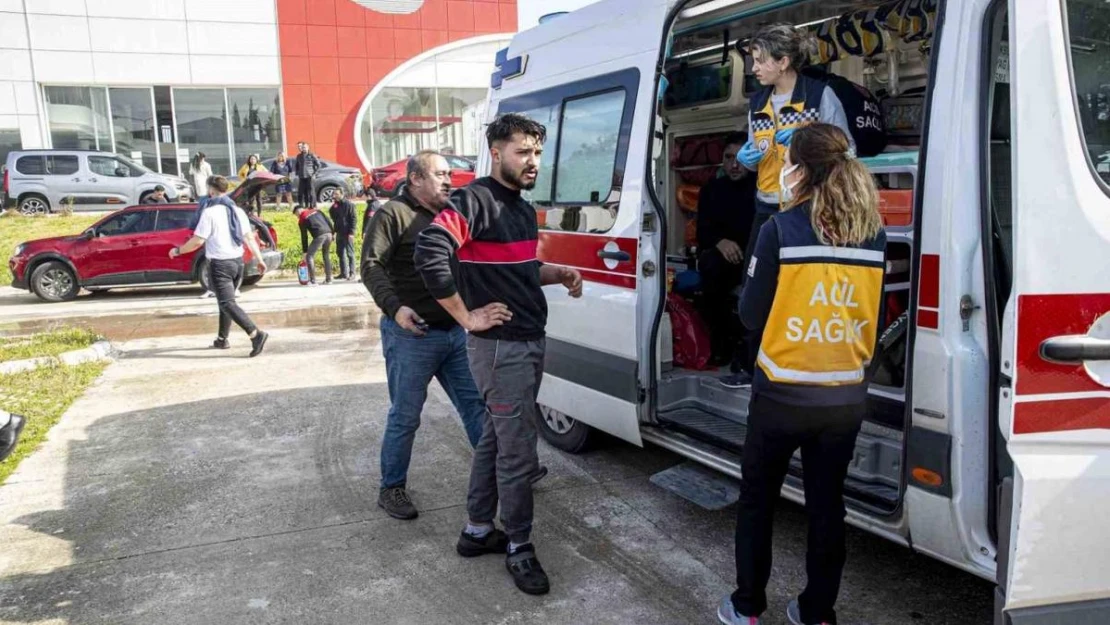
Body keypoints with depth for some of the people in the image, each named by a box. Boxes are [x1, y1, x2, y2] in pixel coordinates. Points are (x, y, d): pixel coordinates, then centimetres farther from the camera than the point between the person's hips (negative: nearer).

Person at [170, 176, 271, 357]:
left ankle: (256, 334, -25)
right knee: (226, 301, 20)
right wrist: (260, 259, 5)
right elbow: (249, 238, 4)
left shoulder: (210, 212, -11)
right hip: (237, 261, 7)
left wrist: (178, 251, 2)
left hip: (219, 263, -7)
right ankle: (222, 339, 28)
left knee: (227, 303, -10)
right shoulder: (237, 211, 7)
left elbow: (197, 241, -12)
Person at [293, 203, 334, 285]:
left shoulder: (302, 219, 11)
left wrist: (305, 251, 13)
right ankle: (328, 279, 22)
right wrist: (333, 232, 18)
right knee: (326, 256, 20)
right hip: (328, 233, 6)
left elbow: (304, 236, 10)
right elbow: (328, 220, 15)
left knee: (309, 256, 3)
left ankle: (312, 280, -4)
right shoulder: (316, 211, 24)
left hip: (319, 235, -6)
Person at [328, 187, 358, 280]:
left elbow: (354, 219, -10)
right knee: (341, 253, 9)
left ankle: (352, 273, 1)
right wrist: (333, 231, 3)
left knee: (350, 253, -2)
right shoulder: (335, 205, 11)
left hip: (347, 234, -7)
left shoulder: (349, 205, -7)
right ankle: (344, 273, 16)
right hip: (339, 233, 7)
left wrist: (351, 232, -15)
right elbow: (333, 218, 16)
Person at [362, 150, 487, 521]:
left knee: (476, 405, 12)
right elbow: (371, 266, -14)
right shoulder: (394, 214, -5)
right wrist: (394, 307, -27)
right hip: (412, 335, -7)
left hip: (456, 332, 7)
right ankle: (392, 489, 18)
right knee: (405, 417, 3)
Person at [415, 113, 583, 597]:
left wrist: (559, 274, 7)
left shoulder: (523, 208, 14)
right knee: (519, 452, 0)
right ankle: (519, 548, 16)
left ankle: (477, 532, 32)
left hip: (530, 342, 9)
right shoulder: (474, 200, -15)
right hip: (500, 346, -9)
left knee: (495, 440, 18)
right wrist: (467, 318, -21)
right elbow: (428, 255, -27)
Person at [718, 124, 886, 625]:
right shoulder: (875, 234, 0)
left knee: (757, 500, 15)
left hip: (783, 396, -4)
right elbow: (872, 312, 10)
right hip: (846, 398, 4)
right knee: (826, 506, 17)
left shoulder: (781, 229, -14)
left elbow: (751, 315, -9)